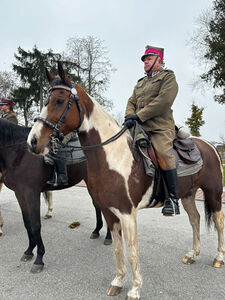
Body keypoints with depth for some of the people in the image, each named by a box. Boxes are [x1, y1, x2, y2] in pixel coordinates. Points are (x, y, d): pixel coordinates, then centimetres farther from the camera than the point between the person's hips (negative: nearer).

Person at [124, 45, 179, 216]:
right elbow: (131, 102, 20)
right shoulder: (140, 83, 29)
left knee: (164, 154, -27)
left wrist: (139, 116, -16)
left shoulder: (168, 77, 6)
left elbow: (163, 101, -10)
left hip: (160, 128, -7)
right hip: (139, 127, 7)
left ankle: (173, 199, -17)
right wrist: (129, 115, -5)